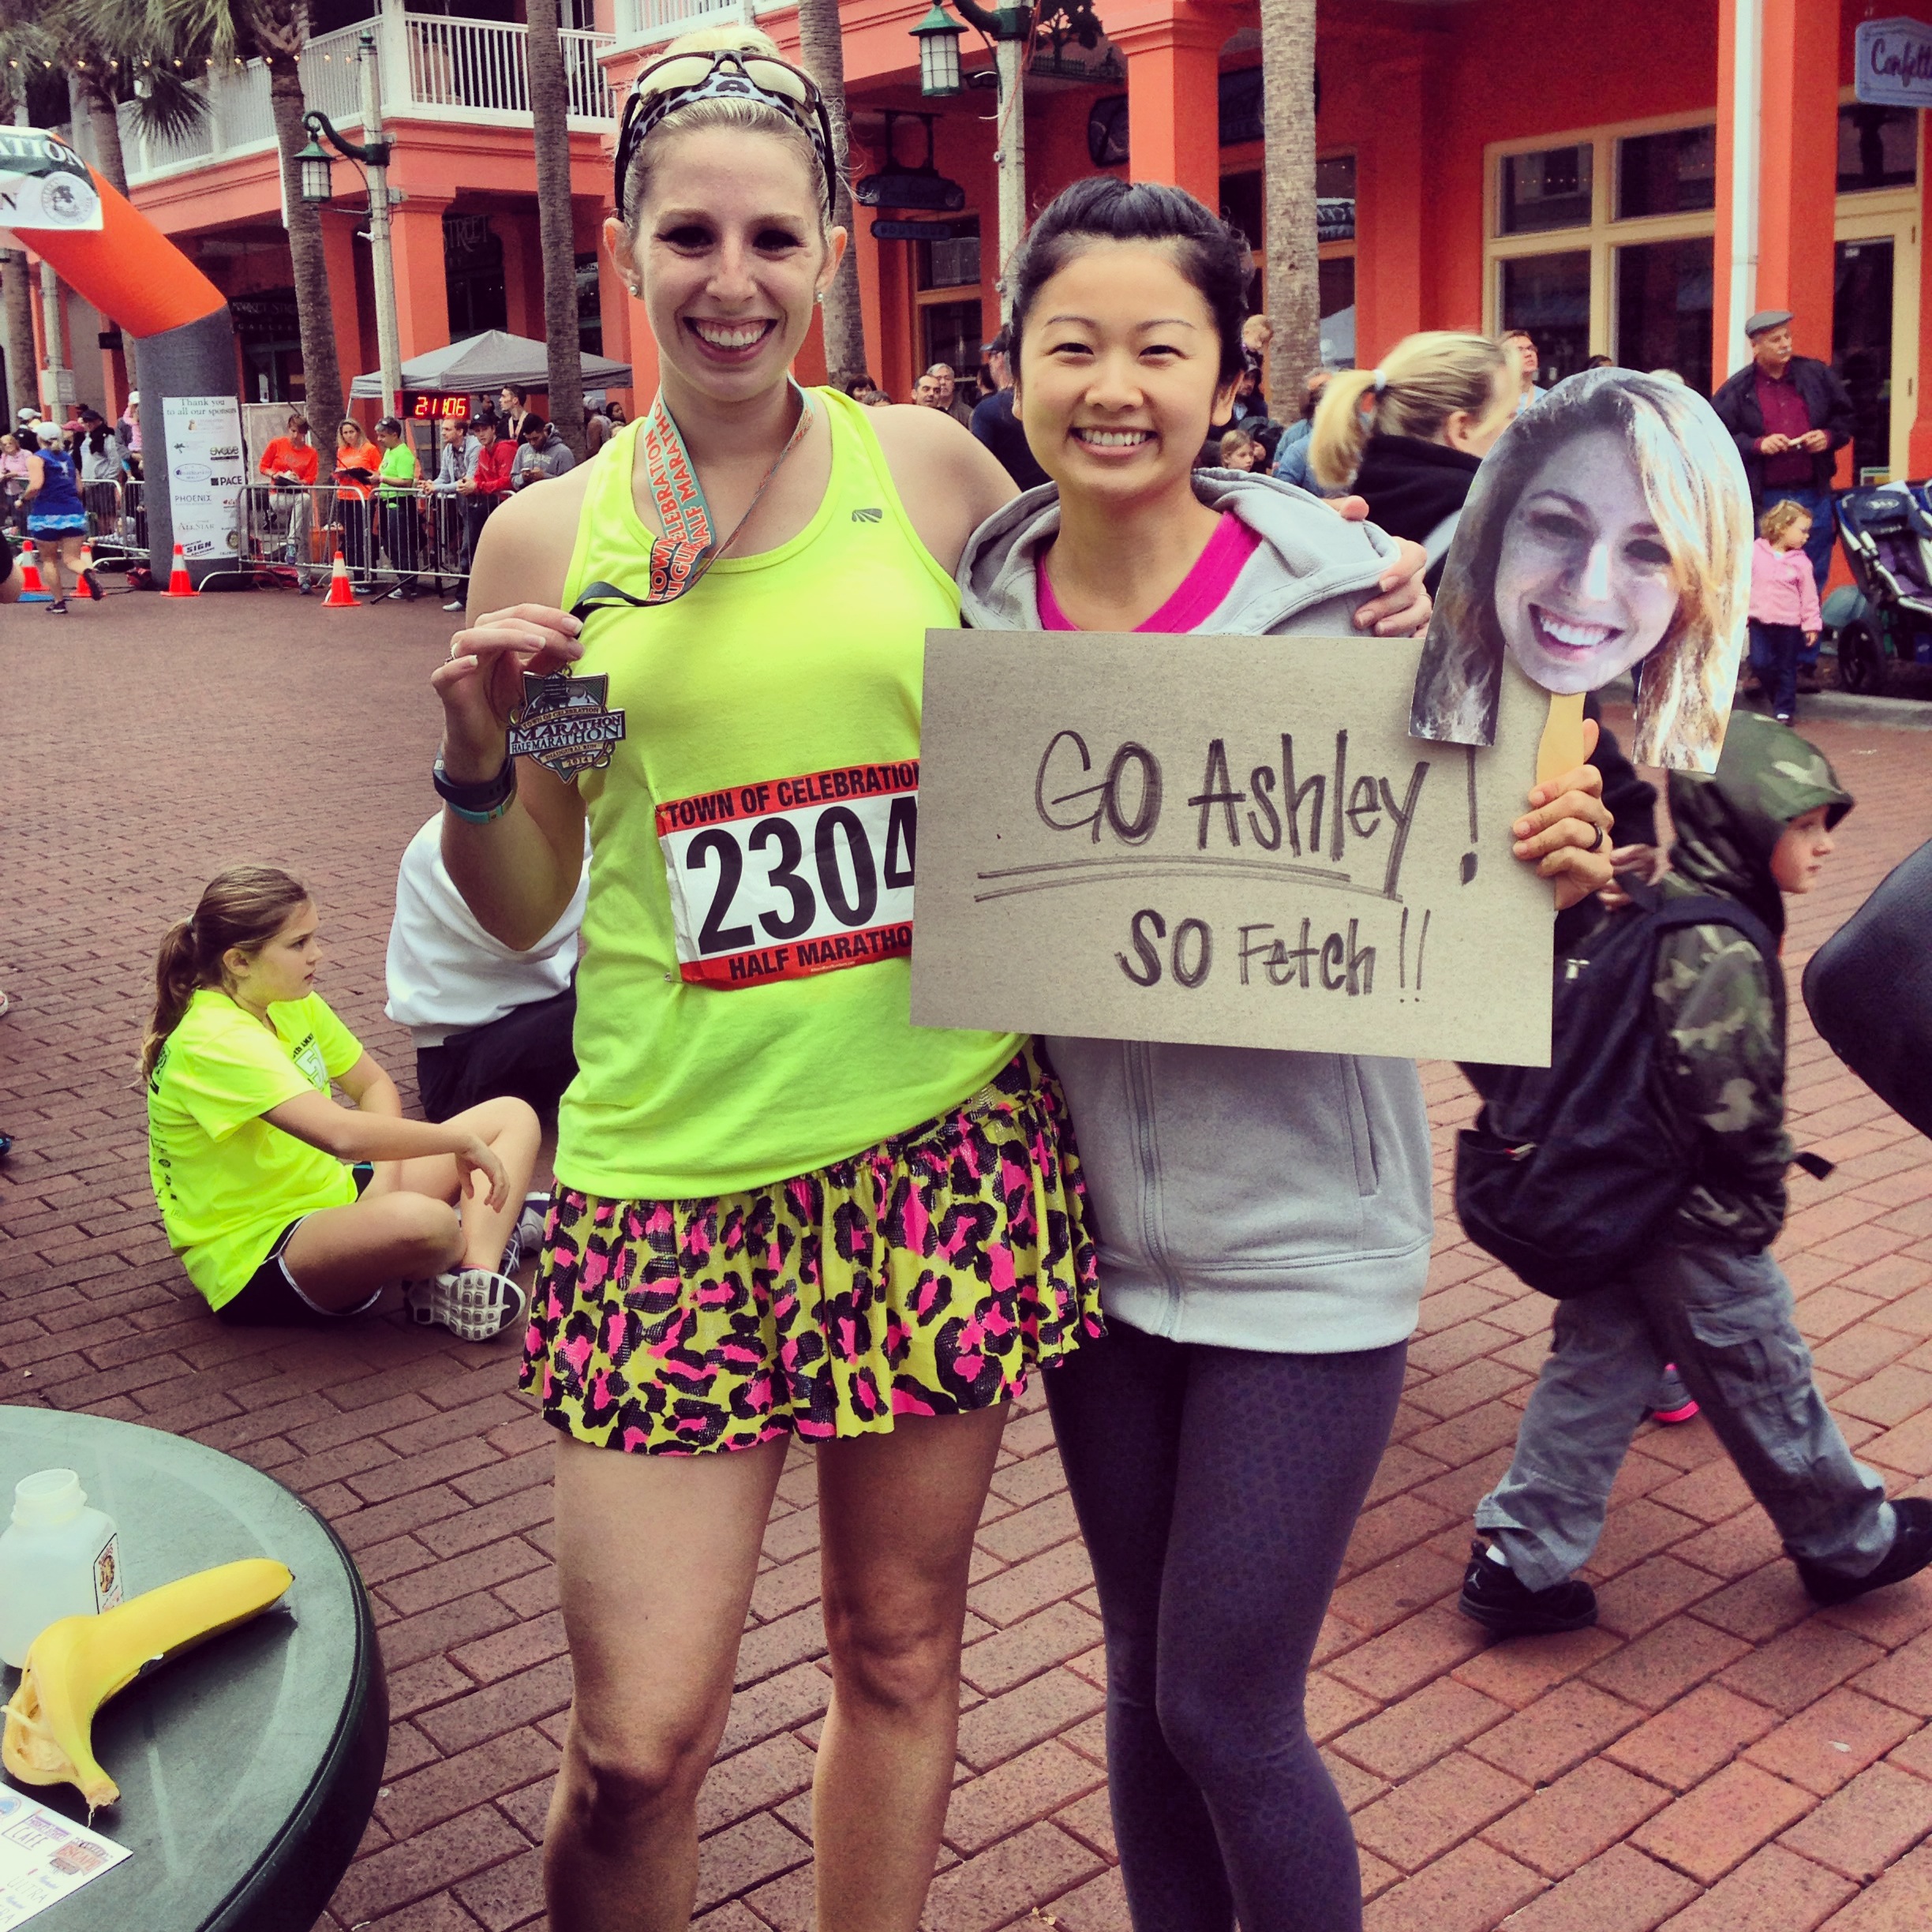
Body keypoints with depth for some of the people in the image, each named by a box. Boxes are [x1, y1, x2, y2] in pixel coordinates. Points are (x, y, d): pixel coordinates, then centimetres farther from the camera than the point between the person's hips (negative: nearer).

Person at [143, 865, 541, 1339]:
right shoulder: (215, 1039, -26)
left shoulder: (293, 1003, 3)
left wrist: (385, 1180, -7)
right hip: (252, 1256, -10)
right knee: (424, 1221, -41)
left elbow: (374, 1085, 12)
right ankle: (489, 1242, -3)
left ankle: (478, 1281, -16)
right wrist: (463, 1140, -25)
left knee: (514, 1117, 5)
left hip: (328, 1198, 10)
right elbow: (341, 1133, -36)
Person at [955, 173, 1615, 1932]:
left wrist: (1556, 866, -24)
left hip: (1300, 1229, -4)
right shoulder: (974, 612, -2)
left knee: (1226, 1712, 3)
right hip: (1094, 1214, 4)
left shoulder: (1352, 595, -13)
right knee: (1148, 1672, 19)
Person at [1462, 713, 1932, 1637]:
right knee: (1763, 1382, 11)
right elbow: (1731, 1103, -25)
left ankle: (1519, 1559, 17)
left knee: (1593, 1368, 14)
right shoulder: (1725, 953, -24)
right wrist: (1759, 1199, -8)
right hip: (1698, 1223, -8)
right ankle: (1850, 1542, 34)